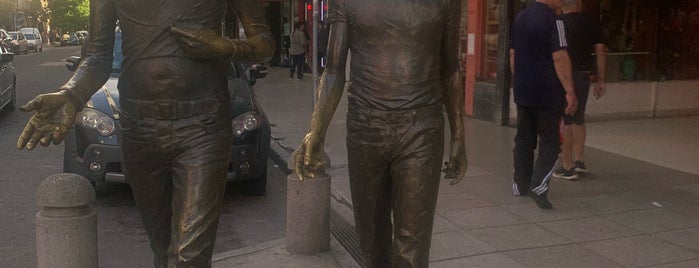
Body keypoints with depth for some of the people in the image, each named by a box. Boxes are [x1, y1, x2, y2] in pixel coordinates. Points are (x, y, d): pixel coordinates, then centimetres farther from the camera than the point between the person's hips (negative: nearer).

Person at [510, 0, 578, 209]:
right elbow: (560, 58, -19)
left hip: (523, 91, 7)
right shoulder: (553, 20, -13)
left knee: (524, 139, 15)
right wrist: (570, 91, -18)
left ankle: (520, 184, 20)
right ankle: (539, 184, -10)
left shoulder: (520, 18, 10)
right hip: (548, 93, -7)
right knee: (550, 141, 2)